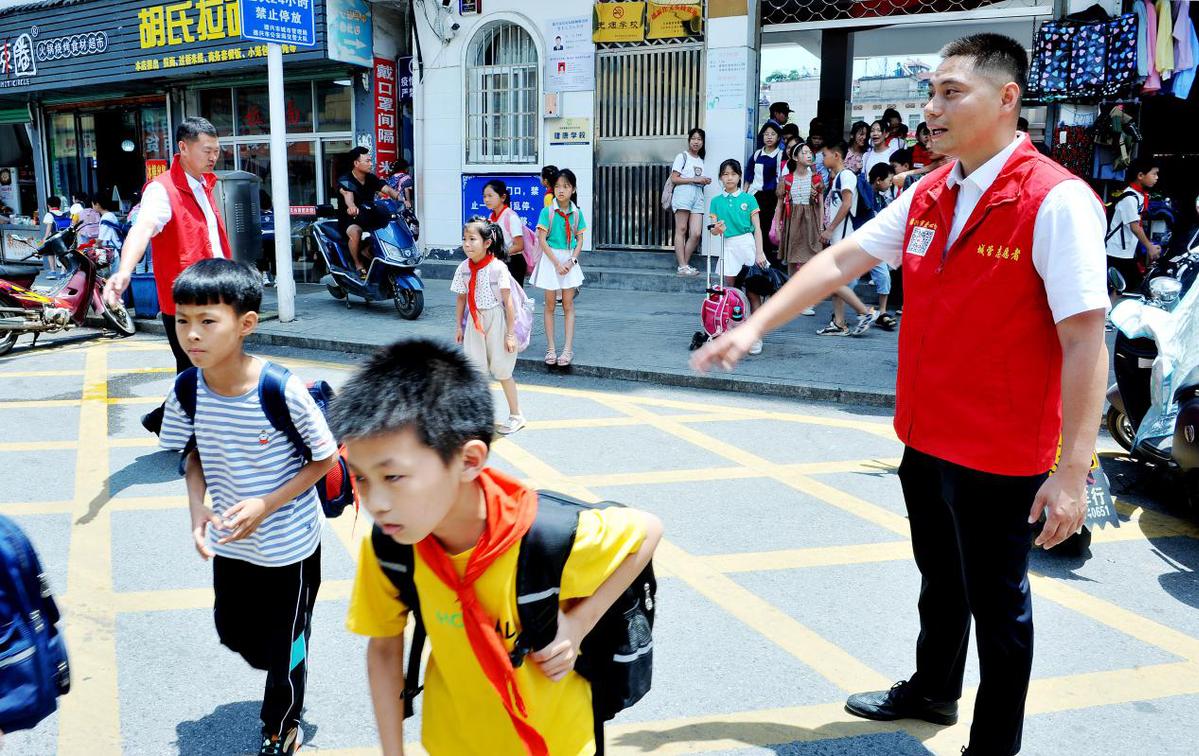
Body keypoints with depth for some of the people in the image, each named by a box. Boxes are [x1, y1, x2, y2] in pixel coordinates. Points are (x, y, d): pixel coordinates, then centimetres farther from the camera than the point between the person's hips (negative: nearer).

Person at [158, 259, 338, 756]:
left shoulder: (283, 391, -28)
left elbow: (326, 458, -16)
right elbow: (194, 455, 4)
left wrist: (266, 504, -24)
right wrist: (197, 507, -14)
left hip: (289, 544, -5)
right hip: (228, 543, 5)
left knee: (285, 644, 12)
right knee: (233, 631, 22)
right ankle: (284, 678, 54)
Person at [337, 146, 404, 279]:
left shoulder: (372, 179, 6)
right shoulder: (345, 180, -12)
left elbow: (388, 190, -9)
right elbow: (347, 194, -36)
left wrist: (400, 199, -32)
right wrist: (351, 206, -60)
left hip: (369, 216, 6)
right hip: (349, 218, -6)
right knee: (356, 232, -39)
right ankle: (359, 265, -19)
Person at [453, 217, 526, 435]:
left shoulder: (498, 268, -16)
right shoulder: (464, 268, -1)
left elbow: (508, 302, -15)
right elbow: (461, 298, 9)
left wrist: (510, 333, -15)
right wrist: (458, 326, 10)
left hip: (495, 321, -5)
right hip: (474, 322, 5)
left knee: (501, 371, 4)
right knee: (476, 371, 8)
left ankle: (516, 415, 19)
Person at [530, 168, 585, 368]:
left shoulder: (576, 213, 2)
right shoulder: (547, 212, -6)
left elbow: (579, 240, 4)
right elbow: (542, 240, -10)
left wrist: (572, 260, -12)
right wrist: (557, 263, -15)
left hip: (570, 260, 2)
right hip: (551, 259, -2)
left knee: (568, 305, 2)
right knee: (550, 305, 5)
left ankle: (568, 349, 3)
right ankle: (550, 348, 11)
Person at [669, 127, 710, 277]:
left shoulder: (701, 160, 23)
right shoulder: (682, 156, 4)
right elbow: (674, 179, -5)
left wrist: (705, 181, 9)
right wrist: (695, 179, -8)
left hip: (698, 196, 6)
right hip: (683, 193, -6)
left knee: (696, 234, -5)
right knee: (681, 230, -7)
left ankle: (685, 264, 6)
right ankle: (682, 266, -8)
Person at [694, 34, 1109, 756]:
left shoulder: (1056, 201, -18)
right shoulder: (928, 196, 4)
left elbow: (1085, 342, -21)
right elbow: (840, 261, 7)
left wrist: (1073, 471, -23)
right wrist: (753, 327, 2)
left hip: (1002, 454, -7)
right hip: (926, 439, 7)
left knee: (997, 602, 10)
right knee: (940, 580, 25)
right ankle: (933, 691, 48)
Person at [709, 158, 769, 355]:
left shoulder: (748, 199, 3)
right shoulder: (716, 201, 9)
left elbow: (757, 228, 1)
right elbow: (714, 230, 8)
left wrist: (759, 253, -8)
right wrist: (716, 228, -16)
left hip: (748, 244, -2)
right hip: (728, 247, 2)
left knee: (753, 293, -1)